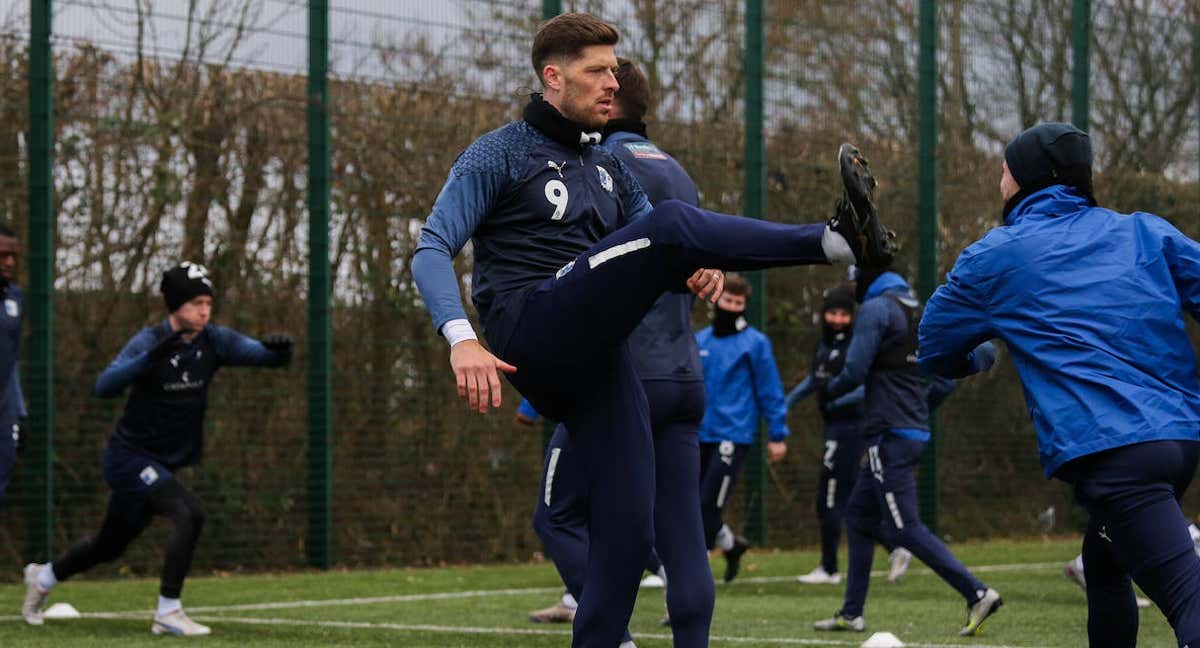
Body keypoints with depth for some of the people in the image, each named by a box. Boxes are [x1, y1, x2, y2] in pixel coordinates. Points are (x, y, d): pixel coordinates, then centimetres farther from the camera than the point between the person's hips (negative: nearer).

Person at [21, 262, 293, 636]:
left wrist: (278, 350, -37)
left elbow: (261, 354, -13)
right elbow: (105, 387, -32)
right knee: (189, 513, -27)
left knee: (111, 545, 20)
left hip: (162, 464, 7)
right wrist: (151, 358, -46)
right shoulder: (150, 342, -19)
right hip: (130, 457, -7)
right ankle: (168, 613, -20)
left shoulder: (214, 341, -4)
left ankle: (42, 578, 44)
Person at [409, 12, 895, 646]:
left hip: (597, 361, 7)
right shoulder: (498, 155, 5)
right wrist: (462, 339, -25)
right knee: (672, 223, -25)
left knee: (628, 529, -5)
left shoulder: (608, 169, 26)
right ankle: (840, 239, -33)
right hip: (531, 332, -7)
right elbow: (432, 250, -6)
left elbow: (653, 254, 23)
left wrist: (699, 269, -4)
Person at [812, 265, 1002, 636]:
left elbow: (855, 371, -14)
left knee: (905, 528, -10)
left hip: (890, 435, -9)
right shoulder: (920, 311, 15)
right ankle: (851, 613, 18)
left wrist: (830, 390, 5)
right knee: (859, 515, 17)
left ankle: (977, 594, -18)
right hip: (916, 432, 9)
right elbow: (944, 381, 14)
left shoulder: (876, 309, -10)